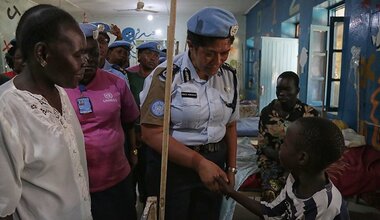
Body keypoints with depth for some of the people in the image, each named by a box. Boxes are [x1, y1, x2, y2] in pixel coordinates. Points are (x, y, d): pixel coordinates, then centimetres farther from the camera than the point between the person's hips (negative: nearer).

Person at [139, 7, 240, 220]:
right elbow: (152, 132, -18)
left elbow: (230, 125, 9)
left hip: (214, 164, 5)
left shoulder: (229, 76, 0)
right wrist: (198, 162, -22)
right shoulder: (167, 75, -16)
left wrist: (231, 168, 7)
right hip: (172, 165, -4)